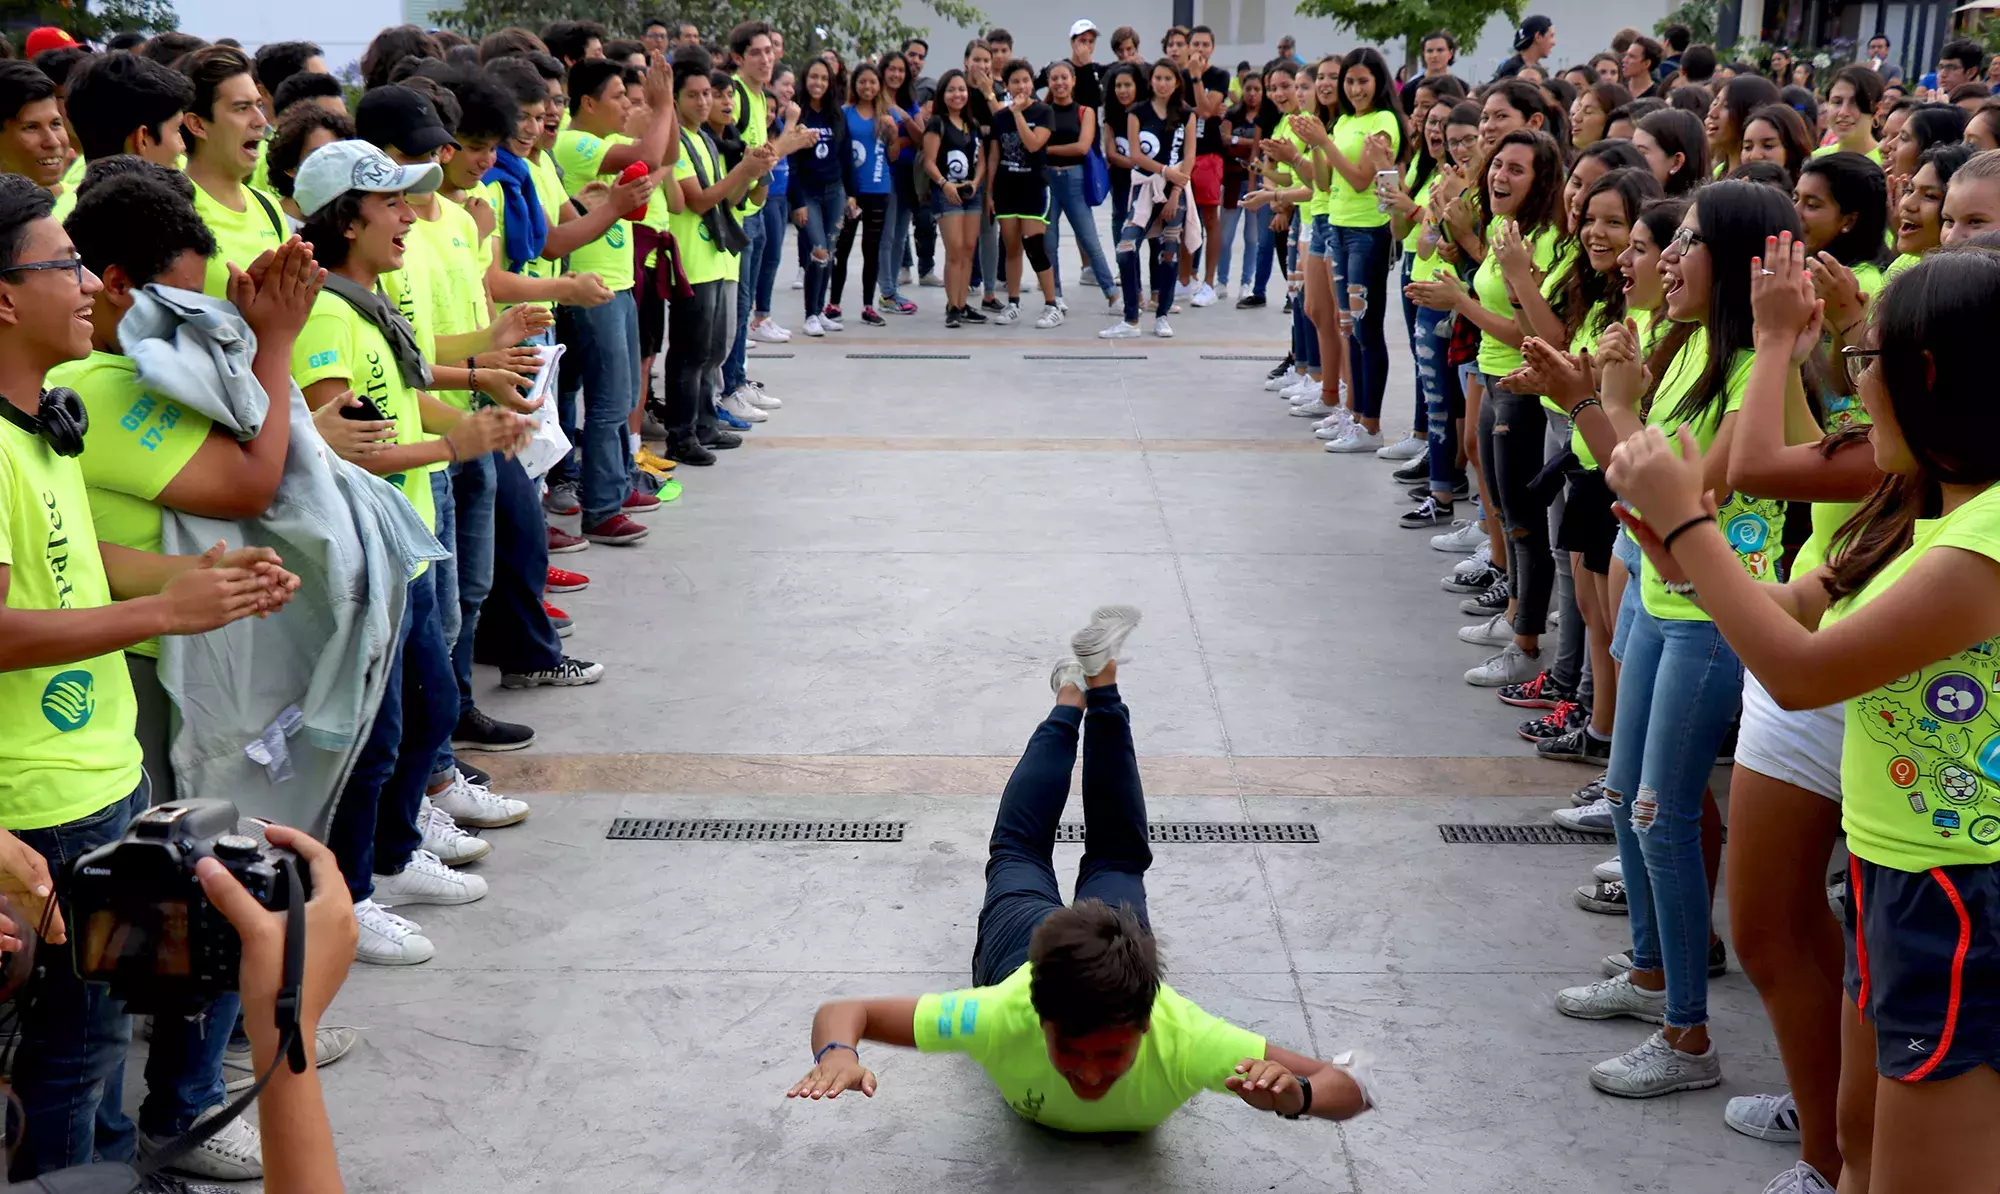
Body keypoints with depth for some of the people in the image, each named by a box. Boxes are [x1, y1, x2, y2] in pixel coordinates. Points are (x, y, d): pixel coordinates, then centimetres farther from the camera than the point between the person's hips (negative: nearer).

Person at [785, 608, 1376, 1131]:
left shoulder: (1181, 1039, -47)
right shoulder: (1005, 1017, -47)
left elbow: (1353, 1086, -43)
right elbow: (841, 1012, -39)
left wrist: (1293, 1094, -65)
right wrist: (837, 1054, -62)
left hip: (1113, 945, 1)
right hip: (1022, 937, -1)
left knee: (1118, 859, 34)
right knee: (1016, 850, 33)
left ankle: (1102, 686, 50)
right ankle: (1073, 698, 53)